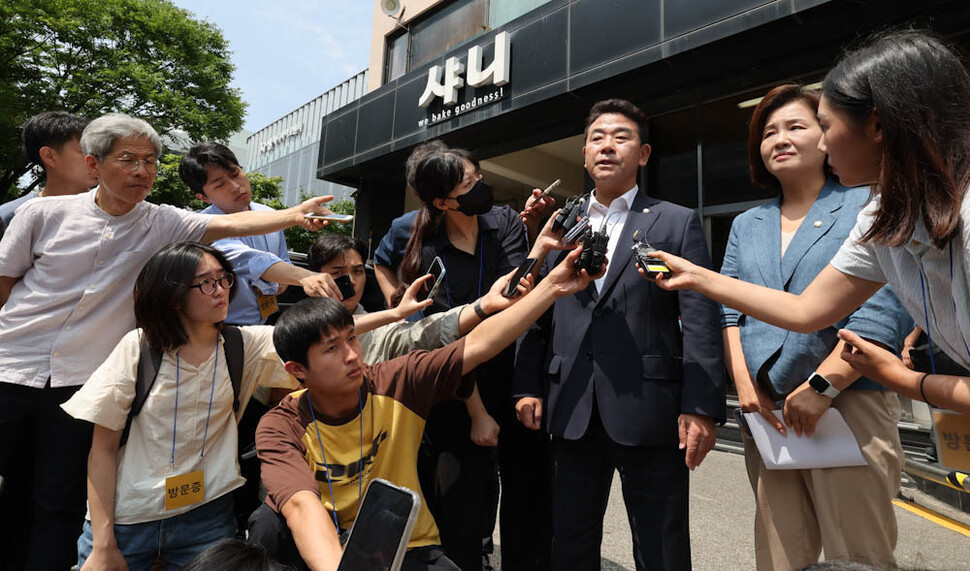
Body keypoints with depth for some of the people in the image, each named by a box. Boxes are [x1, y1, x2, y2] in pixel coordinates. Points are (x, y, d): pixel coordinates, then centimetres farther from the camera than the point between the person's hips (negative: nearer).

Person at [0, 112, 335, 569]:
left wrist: (292, 215, -33)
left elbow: (229, 224, -18)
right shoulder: (43, 213, -3)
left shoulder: (161, 224, -3)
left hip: (82, 380, -1)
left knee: (61, 502, 5)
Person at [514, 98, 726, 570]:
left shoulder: (678, 223, 4)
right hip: (572, 414, 3)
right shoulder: (561, 227, 13)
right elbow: (537, 314, 11)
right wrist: (528, 385, 3)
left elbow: (700, 322, -3)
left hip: (649, 412, -2)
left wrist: (701, 408, -10)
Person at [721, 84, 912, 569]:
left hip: (848, 403, -3)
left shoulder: (865, 206, 1)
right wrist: (744, 382, -4)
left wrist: (822, 386, -17)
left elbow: (884, 312, -10)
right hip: (766, 410, 4)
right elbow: (728, 311, 9)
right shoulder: (746, 225, 15)